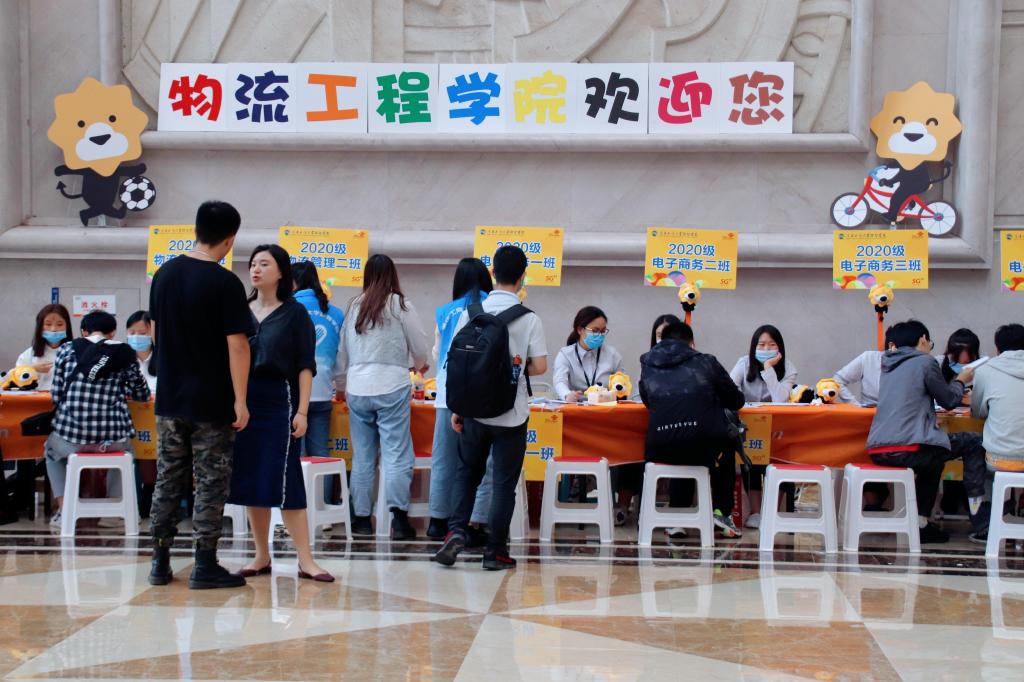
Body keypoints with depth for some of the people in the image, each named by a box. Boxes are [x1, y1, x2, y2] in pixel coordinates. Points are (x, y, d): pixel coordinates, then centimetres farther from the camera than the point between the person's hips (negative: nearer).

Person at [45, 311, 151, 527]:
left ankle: (63, 509, 24)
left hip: (71, 436, 0)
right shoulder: (125, 355, 2)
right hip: (113, 439, 0)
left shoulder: (67, 350, 2)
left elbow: (56, 395, 5)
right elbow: (142, 395, 12)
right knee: (125, 449, 38)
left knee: (52, 448, 36)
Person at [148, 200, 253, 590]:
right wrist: (240, 399, -14)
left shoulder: (164, 274, 5)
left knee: (168, 480, 13)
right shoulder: (225, 283, -15)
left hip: (170, 397, 6)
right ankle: (205, 566, 5)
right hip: (211, 402, -6)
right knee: (211, 484, 2)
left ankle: (160, 562, 17)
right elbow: (237, 344, -18)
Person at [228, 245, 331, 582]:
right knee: (249, 480, 5)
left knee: (284, 480, -8)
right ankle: (261, 556, 15)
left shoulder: (294, 313, 0)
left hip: (278, 401, -4)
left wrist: (302, 411, -10)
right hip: (243, 402, 4)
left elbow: (305, 366, -2)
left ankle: (305, 560, -5)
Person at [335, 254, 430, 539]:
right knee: (397, 454, -3)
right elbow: (420, 347, 5)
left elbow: (342, 350, 14)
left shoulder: (354, 306, 8)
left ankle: (361, 518, 12)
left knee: (362, 456, 9)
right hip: (392, 388, -4)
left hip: (357, 389, 4)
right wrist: (420, 366, 27)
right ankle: (399, 517, -9)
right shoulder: (400, 306, -2)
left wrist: (342, 383, 27)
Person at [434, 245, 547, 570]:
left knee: (467, 472, 18)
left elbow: (455, 361, -1)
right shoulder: (529, 319, -9)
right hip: (511, 413, -2)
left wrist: (456, 408, 7)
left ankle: (456, 530, 1)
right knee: (504, 482, 6)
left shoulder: (470, 313, -3)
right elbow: (539, 366, -8)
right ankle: (495, 551, 8)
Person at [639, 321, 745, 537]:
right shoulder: (706, 362, 12)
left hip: (660, 450, 2)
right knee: (727, 446, 33)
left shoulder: (648, 364, 16)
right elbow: (736, 401, 20)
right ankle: (722, 511, 26)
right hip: (704, 448, -1)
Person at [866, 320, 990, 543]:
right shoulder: (925, 362, -1)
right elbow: (949, 401, 7)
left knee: (934, 450, 35)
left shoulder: (889, 365, 21)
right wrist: (961, 380, 28)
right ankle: (980, 525, 10)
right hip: (906, 449, -8)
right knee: (973, 443, 11)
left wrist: (955, 383, 40)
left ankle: (921, 521, 27)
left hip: (877, 451, 8)